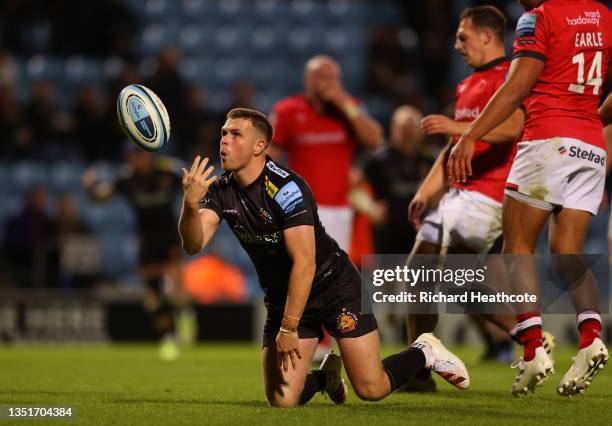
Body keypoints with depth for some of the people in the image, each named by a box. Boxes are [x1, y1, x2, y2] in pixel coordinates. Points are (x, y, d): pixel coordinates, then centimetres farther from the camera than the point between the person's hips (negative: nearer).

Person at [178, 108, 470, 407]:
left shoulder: (286, 188, -24)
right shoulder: (221, 192, -6)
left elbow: (304, 263, -27)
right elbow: (194, 244, -20)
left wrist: (289, 329, -28)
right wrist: (191, 205, -40)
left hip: (334, 287, -5)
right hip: (283, 299, 5)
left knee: (371, 389, -10)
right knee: (281, 400, -9)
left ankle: (425, 352, 21)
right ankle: (327, 375, 25)